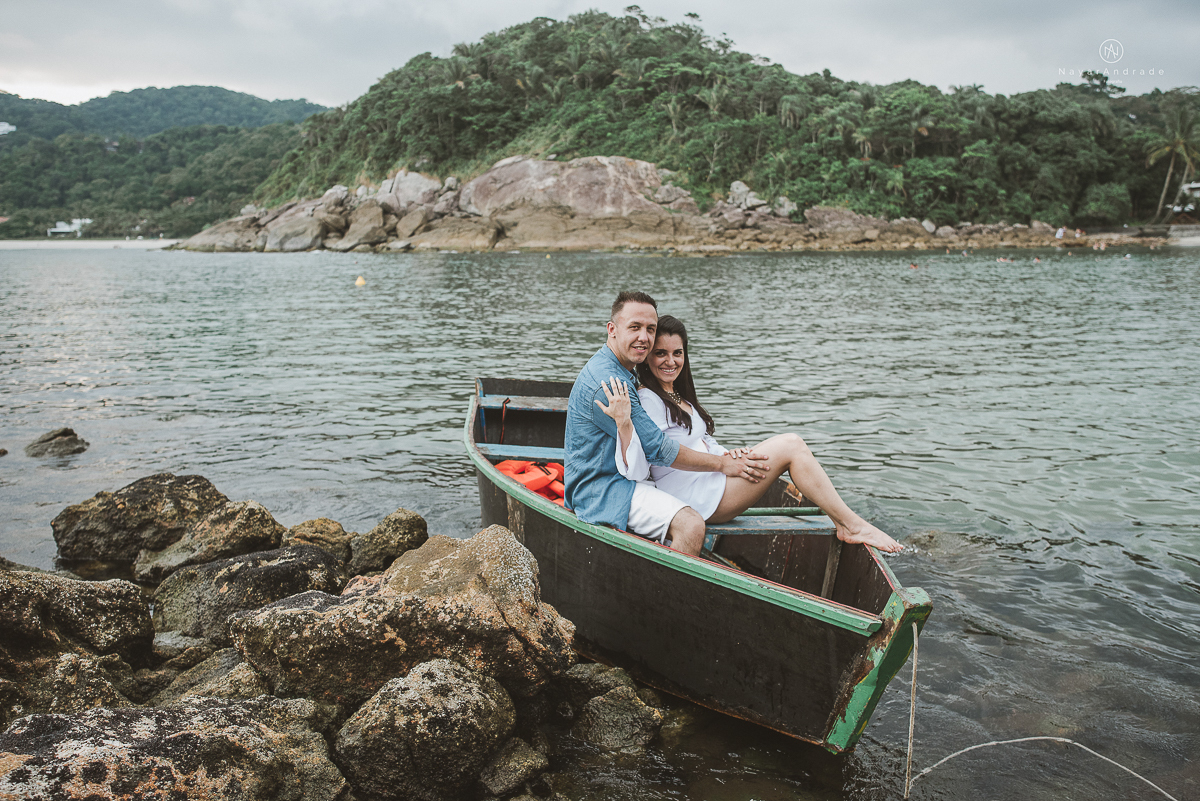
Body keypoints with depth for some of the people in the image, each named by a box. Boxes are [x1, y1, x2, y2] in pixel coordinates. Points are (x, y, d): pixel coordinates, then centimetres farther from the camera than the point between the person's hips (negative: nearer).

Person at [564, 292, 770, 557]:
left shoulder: (626, 372, 12)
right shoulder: (606, 383, -23)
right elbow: (658, 449, -21)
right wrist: (722, 464, -12)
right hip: (600, 489, -11)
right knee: (690, 525, -28)